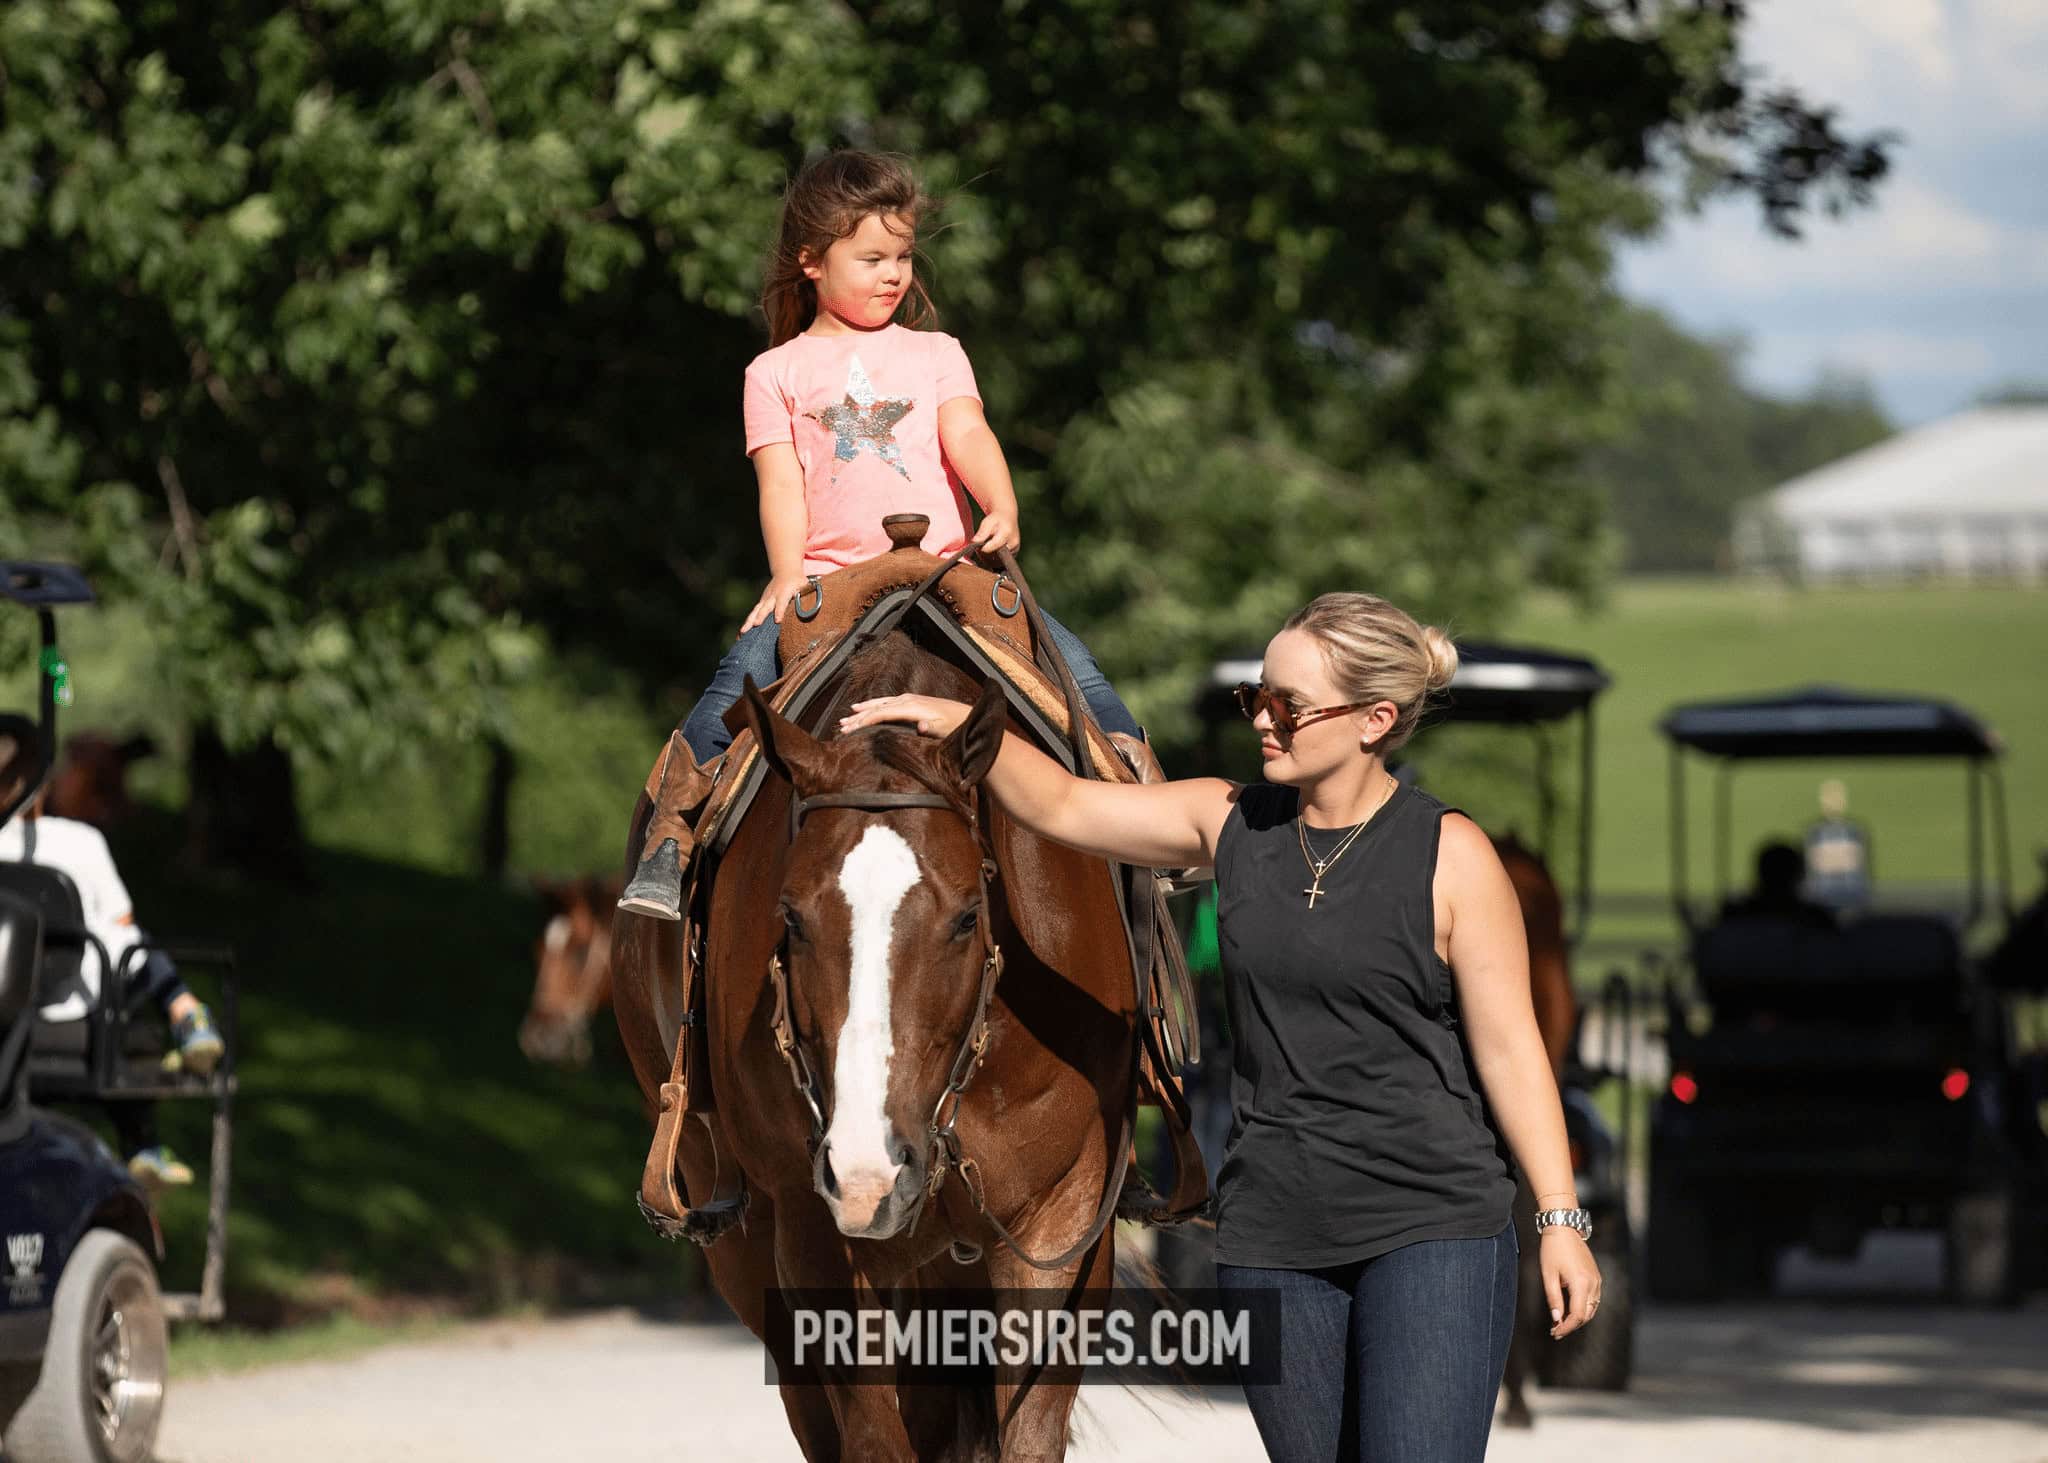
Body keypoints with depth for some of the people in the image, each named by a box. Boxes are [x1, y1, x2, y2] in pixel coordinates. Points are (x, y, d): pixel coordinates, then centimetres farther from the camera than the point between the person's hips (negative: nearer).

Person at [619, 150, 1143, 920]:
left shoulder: (935, 355, 18)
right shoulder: (777, 373, 15)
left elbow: (968, 439, 3)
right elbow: (781, 482, 5)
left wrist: (1002, 511, -18)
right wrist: (789, 572, -12)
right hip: (828, 578, -2)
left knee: (1069, 662, -16)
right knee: (745, 672, -26)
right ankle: (670, 836, -22)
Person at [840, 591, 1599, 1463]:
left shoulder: (1450, 856, -6)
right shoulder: (1231, 824, 6)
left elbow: (1508, 1047, -6)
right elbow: (1061, 808, 11)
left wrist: (1560, 1221, -8)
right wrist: (961, 727, -6)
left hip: (1434, 1230, -5)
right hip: (1270, 1239, 5)